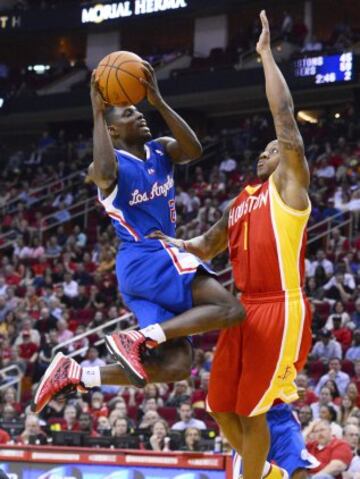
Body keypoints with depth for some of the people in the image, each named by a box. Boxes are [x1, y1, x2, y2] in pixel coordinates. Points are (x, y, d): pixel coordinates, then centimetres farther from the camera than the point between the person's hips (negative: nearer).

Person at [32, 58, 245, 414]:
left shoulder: (160, 150, 14)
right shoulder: (110, 164, -6)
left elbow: (194, 150, -9)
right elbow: (105, 174, -34)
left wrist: (160, 103, -14)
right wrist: (97, 114, -26)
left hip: (159, 260, 8)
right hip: (144, 260, -8)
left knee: (176, 366, -1)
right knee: (230, 311, -21)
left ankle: (74, 375, 0)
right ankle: (137, 340, -23)